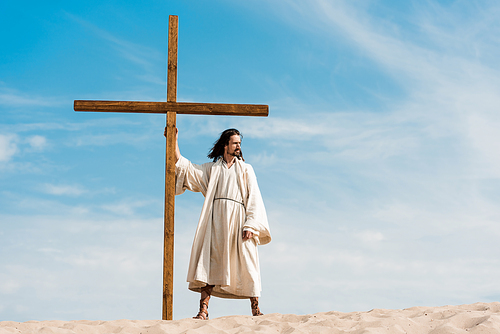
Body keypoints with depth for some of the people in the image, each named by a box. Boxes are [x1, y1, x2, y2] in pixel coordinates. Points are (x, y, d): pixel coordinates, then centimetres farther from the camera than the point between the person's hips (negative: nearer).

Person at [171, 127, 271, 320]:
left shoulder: (245, 169, 16)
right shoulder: (211, 169, 20)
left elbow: (253, 198, 7)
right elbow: (183, 166, 17)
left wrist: (251, 225, -6)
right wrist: (174, 142, 8)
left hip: (238, 220, -1)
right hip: (216, 221, 1)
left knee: (246, 265, -5)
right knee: (210, 264, -10)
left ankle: (255, 309, 1)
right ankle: (203, 310, -14)